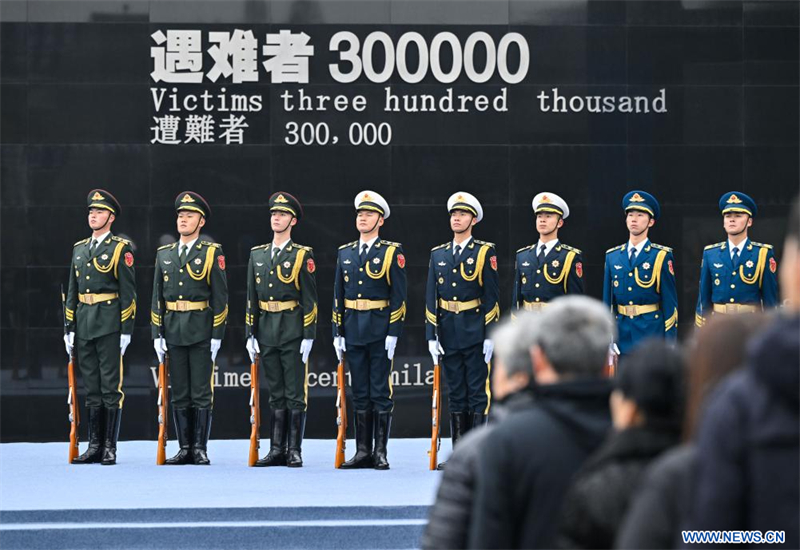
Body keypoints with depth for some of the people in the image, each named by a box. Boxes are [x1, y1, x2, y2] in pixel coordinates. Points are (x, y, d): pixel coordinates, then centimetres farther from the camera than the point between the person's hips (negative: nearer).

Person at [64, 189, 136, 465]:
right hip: (84, 326, 6)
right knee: (91, 388, 8)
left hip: (109, 325, -6)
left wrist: (126, 330, -11)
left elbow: (128, 292, -6)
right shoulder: (79, 249, 15)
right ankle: (95, 446, 12)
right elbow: (72, 291, 17)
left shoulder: (121, 249, -3)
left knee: (111, 387, -4)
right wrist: (69, 328, 12)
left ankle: (110, 447, -1)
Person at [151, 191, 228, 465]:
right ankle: (185, 448, 11)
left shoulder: (212, 253, -1)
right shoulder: (164, 254, 11)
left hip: (201, 333, -4)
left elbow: (220, 297, -4)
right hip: (174, 333, 4)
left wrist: (217, 336, -9)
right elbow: (157, 296, 12)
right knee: (179, 396, 6)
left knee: (202, 395, -2)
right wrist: (157, 334, 6)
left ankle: (201, 449, 2)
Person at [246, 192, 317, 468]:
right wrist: (250, 334, 7)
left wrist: (308, 336, -11)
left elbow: (310, 299, -5)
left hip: (293, 333, -5)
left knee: (295, 395, -2)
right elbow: (251, 298, 13)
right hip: (267, 332, 5)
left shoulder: (303, 256, -2)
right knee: (276, 396, 9)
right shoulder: (257, 255, 12)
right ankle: (277, 450, 11)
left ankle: (294, 452, 1)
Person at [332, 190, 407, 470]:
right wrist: (338, 332, 7)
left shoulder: (392, 252, -2)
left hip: (380, 332, -5)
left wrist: (393, 334, -12)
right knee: (360, 394, 7)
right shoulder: (345, 253, 12)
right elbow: (338, 296, 13)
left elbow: (398, 296, -6)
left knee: (381, 393, -2)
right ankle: (363, 451, 11)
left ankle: (381, 452, 1)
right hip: (353, 332, 5)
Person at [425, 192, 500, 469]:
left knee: (478, 393, -3)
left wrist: (490, 336, -10)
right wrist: (432, 336, 3)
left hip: (475, 331, -4)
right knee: (456, 394, 8)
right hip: (448, 333, 4)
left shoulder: (485, 252, -1)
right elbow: (431, 298, 10)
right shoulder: (438, 254, 11)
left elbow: (492, 297, -5)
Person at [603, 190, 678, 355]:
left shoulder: (661, 256, -2)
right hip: (622, 333, 4)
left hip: (652, 334, -4)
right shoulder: (612, 256, 10)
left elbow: (670, 301, -3)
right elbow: (608, 300, 13)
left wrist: (669, 341, -8)